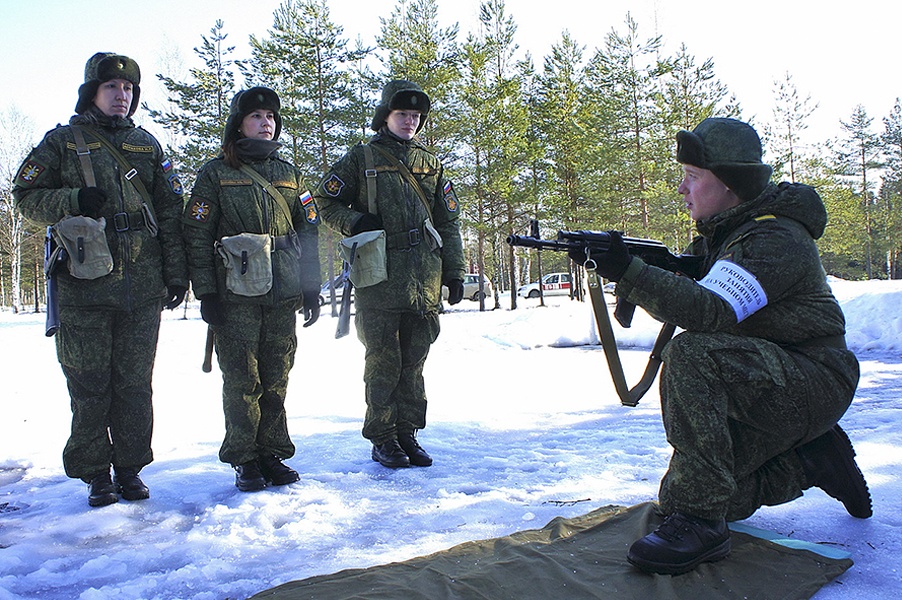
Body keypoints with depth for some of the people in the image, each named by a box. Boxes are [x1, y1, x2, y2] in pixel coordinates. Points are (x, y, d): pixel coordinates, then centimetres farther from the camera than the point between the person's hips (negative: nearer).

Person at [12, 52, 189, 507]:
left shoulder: (147, 145, 15)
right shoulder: (63, 142, 8)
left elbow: (171, 212, 12)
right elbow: (26, 197, 6)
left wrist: (176, 273, 6)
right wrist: (73, 200, -13)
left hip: (143, 285, 2)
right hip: (85, 285, -2)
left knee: (135, 382, 6)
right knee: (89, 384, 2)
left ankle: (130, 468, 17)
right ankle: (95, 473, 15)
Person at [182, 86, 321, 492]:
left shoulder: (288, 173, 16)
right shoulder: (216, 173, 4)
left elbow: (308, 233, 15)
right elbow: (196, 235, -1)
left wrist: (311, 289, 8)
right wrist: (206, 292, -7)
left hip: (283, 295, 3)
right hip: (236, 295, -3)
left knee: (276, 379, 6)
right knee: (242, 380, -1)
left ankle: (272, 454, 16)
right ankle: (244, 460, 11)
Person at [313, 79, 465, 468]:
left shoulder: (431, 164, 18)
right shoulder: (362, 158, 7)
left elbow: (448, 222, 17)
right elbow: (325, 200, 8)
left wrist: (454, 273, 11)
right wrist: (356, 223, -10)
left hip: (425, 282, 4)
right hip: (379, 277, -4)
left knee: (413, 362, 9)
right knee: (383, 362, 0)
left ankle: (407, 435, 19)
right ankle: (382, 440, 11)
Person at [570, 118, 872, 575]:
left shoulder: (775, 238, -20)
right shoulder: (723, 233, 9)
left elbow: (713, 312, -34)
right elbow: (684, 303, 9)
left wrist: (630, 274, -41)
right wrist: (622, 270, -8)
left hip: (813, 387, -9)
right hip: (765, 388, 9)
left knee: (692, 354, -35)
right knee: (678, 497, 4)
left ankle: (699, 522, -30)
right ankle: (810, 460, 17)